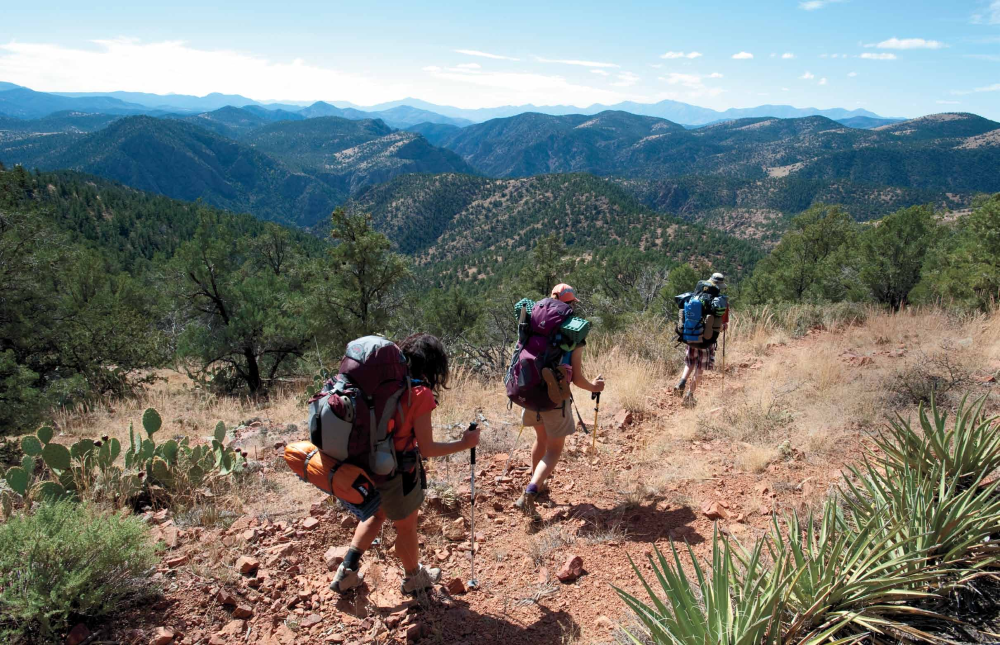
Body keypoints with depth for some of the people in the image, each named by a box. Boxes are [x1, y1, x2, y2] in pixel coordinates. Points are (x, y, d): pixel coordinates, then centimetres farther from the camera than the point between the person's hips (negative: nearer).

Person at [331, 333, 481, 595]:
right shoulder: (420, 394, -21)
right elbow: (427, 448, -19)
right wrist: (465, 443, -8)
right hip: (398, 473, -6)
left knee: (376, 515, 31)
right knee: (406, 526, 19)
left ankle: (346, 572, 34)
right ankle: (413, 577, 42)